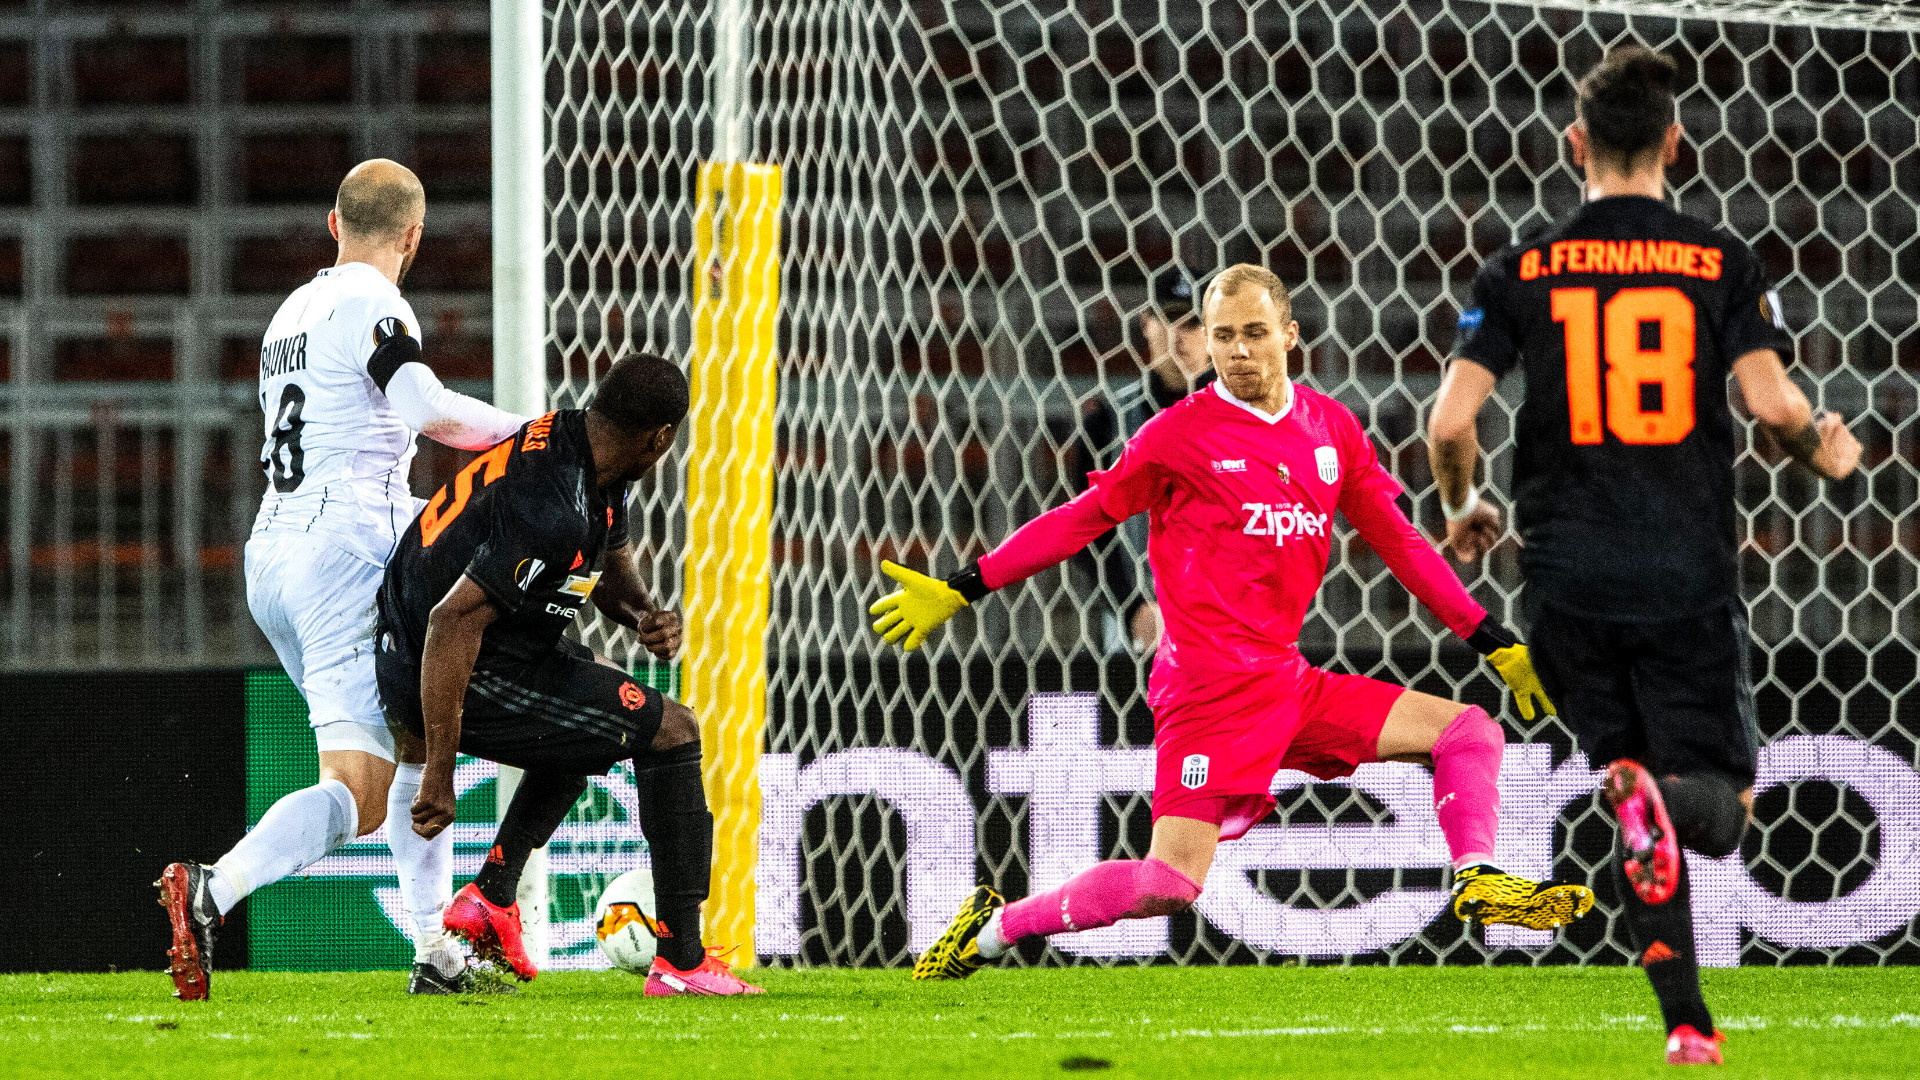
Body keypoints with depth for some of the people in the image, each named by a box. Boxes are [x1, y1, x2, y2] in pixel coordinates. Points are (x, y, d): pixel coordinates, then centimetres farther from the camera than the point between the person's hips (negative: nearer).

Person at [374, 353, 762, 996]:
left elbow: (611, 566, 20)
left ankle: (491, 894, 24)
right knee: (670, 730, -3)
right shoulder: (556, 510, -28)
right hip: (466, 677, -10)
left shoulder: (570, 439, 3)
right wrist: (439, 776, -30)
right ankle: (681, 959, -3)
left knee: (591, 705, 34)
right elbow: (453, 620, -32)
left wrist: (642, 616, -4)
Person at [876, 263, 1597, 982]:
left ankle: (1480, 884, -5)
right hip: (1209, 684, -6)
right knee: (1174, 882, -18)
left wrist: (1496, 645, 18)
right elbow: (1082, 518, 3)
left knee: (1470, 732, -1)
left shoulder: (1333, 429, 11)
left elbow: (1399, 542, 19)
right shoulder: (1182, 432, -4)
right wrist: (958, 590, 1)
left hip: (1288, 680, 6)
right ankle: (994, 928, -3)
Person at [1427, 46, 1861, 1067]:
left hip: (1571, 579, 1)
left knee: (1630, 764, 15)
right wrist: (1824, 448, 13)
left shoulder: (1524, 269, 2)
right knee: (1719, 806, 8)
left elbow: (1450, 419, -5)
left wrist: (1464, 508, 16)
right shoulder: (1721, 263, -1)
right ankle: (1663, 797, -31)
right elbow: (1772, 402, -10)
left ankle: (1686, 1020, 2)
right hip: (1689, 577, -1)